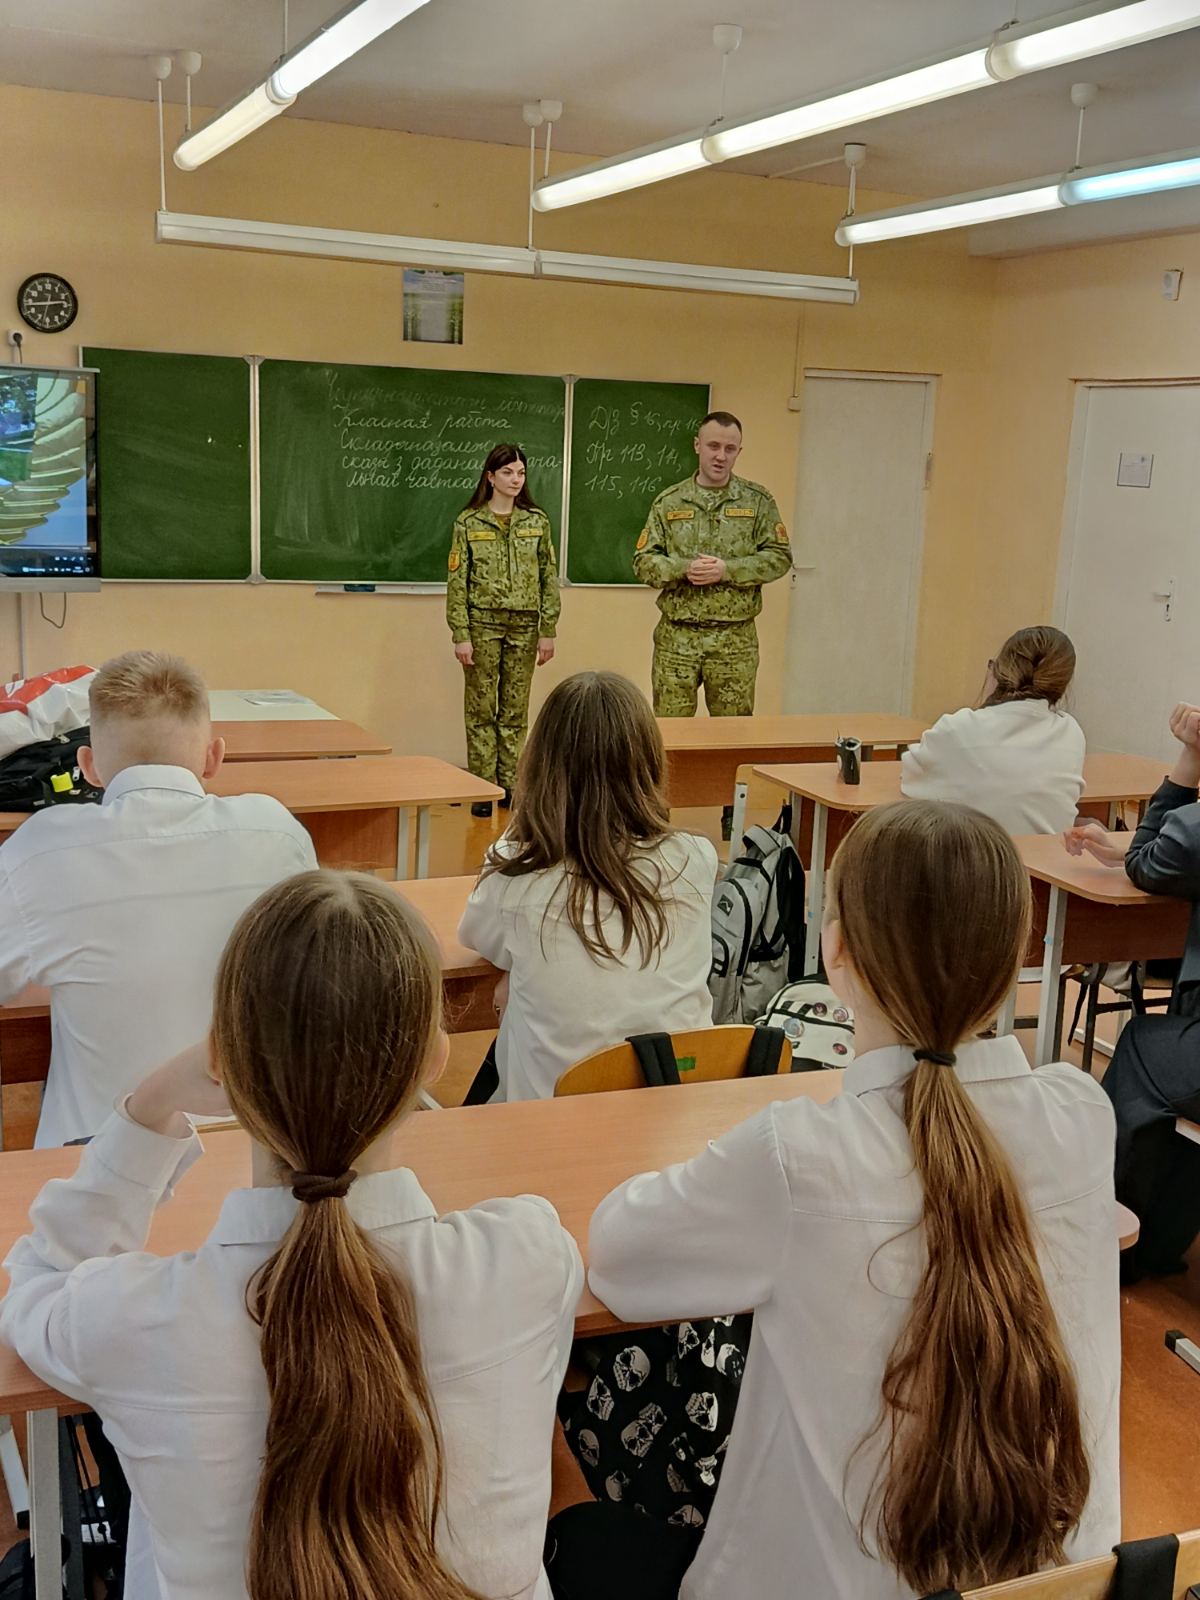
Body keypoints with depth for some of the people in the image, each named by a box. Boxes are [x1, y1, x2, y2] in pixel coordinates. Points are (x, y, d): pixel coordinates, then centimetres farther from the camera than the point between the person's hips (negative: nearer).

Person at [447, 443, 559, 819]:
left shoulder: (537, 521, 5)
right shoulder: (469, 523, -1)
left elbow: (549, 579, 6)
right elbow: (457, 582, -3)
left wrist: (548, 631, 1)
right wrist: (460, 635, -9)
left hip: (524, 627, 2)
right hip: (482, 624, -2)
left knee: (516, 710, 7)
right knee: (481, 708, 2)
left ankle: (510, 784, 15)